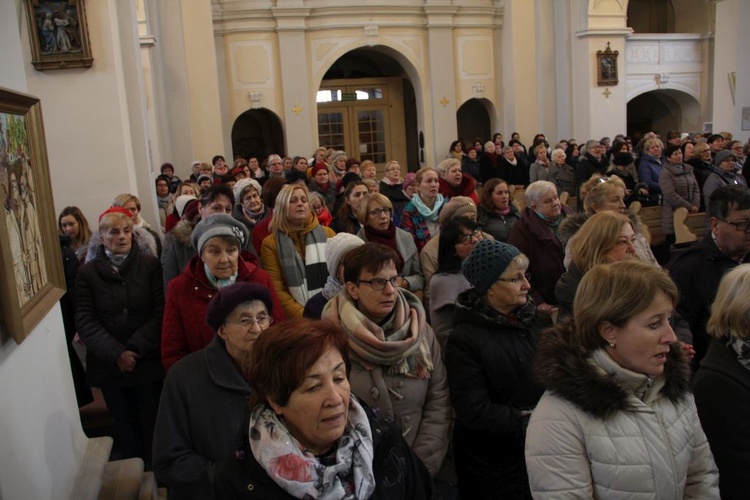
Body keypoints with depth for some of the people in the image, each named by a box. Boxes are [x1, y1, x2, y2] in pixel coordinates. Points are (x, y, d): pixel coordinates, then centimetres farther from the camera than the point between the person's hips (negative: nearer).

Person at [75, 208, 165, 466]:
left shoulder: (150, 265, 1)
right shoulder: (87, 273, 4)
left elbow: (160, 312, -5)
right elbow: (85, 321, -2)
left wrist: (136, 349, -14)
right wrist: (116, 354, -13)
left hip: (148, 361, -1)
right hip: (110, 365, 1)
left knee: (153, 426, 3)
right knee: (125, 426, 8)